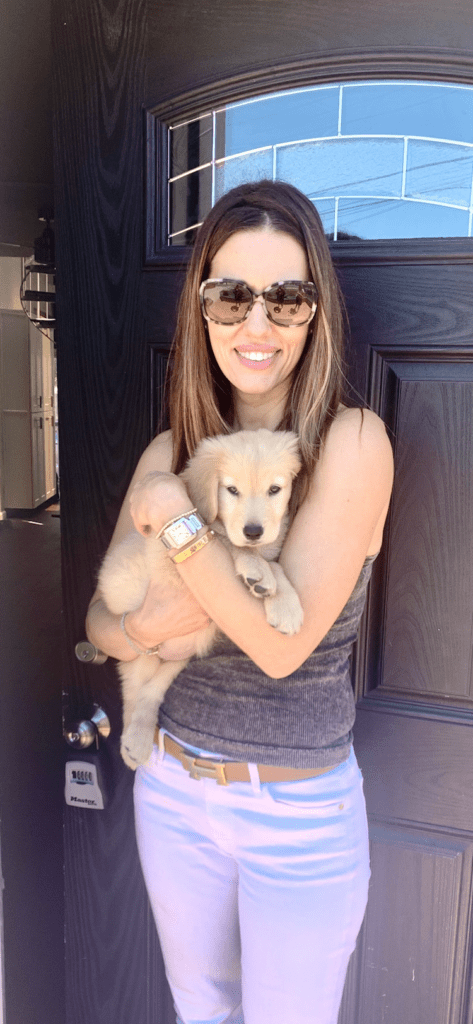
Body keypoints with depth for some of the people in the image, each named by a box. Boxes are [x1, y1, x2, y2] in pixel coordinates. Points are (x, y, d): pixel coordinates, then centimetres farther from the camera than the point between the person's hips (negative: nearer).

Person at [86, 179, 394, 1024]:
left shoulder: (352, 441, -19)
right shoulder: (170, 451, -4)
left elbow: (282, 643, -25)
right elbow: (100, 619, 0)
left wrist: (173, 515, -23)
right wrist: (142, 627, -21)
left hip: (300, 811, -4)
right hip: (172, 789, 4)